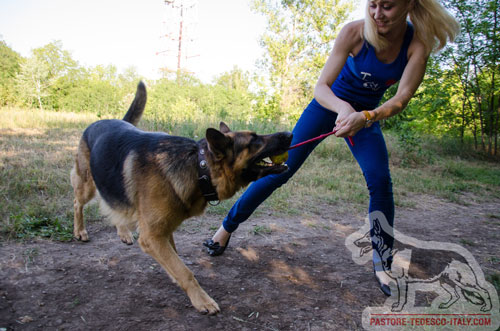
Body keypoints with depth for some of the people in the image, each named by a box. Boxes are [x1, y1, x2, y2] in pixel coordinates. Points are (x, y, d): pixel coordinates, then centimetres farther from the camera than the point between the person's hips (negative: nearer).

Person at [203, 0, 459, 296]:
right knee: (281, 169, -6)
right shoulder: (354, 32, -24)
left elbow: (403, 98, -26)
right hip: (329, 105, -1)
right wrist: (343, 108, -46)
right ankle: (228, 227, 8)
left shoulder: (418, 42, -18)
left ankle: (383, 264, 2)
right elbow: (321, 86, -25)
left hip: (369, 115, 2)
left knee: (381, 182, -17)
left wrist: (366, 117, -44)